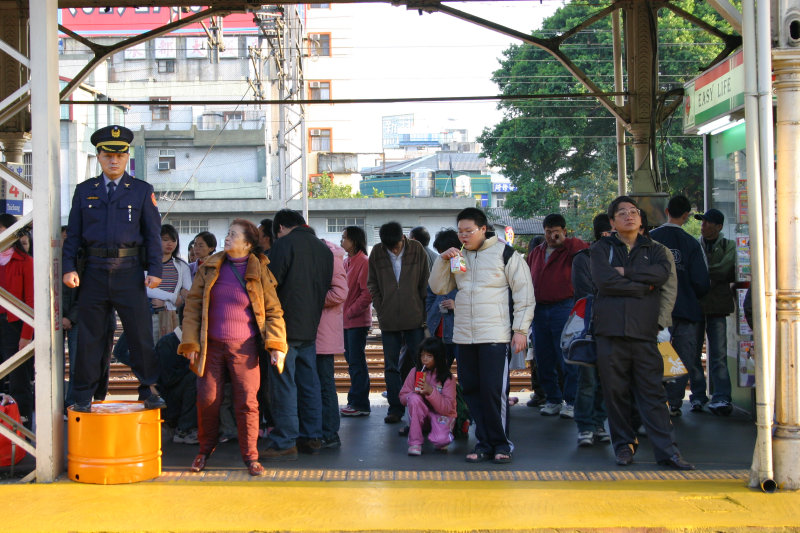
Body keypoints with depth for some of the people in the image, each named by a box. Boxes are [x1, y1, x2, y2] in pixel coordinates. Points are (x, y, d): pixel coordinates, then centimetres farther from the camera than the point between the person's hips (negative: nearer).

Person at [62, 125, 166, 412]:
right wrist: (69, 268, -1)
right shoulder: (84, 191, 11)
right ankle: (83, 395, 13)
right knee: (89, 335, 5)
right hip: (94, 272, 1)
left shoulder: (142, 191, 7)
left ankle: (149, 390, 10)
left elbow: (153, 233, 4)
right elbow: (73, 234, 10)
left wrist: (155, 270, -6)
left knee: (141, 333, -1)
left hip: (129, 272, -1)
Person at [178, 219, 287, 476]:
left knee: (247, 401, -3)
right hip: (211, 346, 2)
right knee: (207, 399, 4)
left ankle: (251, 457, 9)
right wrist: (191, 343, -1)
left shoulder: (259, 272, 0)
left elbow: (273, 311, 2)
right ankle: (205, 449, 25)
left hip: (244, 348, -2)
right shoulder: (209, 267, 6)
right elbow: (192, 304, 6)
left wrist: (276, 345, -10)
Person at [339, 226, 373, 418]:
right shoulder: (346, 262, 15)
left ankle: (360, 404, -1)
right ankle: (355, 401, 18)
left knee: (356, 362, -6)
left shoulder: (364, 262, -11)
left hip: (357, 320, -8)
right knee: (352, 360, 12)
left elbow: (367, 293, -17)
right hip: (346, 320, 9)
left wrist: (350, 312, -16)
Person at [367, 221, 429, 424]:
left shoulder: (417, 250, -3)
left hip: (414, 318, -1)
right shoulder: (377, 253, -1)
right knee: (391, 366, 6)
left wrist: (423, 312, -1)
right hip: (388, 321, 1)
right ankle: (395, 409, 14)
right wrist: (381, 310, -1)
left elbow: (426, 283, 2)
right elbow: (372, 284, 7)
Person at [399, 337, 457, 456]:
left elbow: (447, 408, -17)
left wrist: (431, 391, -30)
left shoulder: (447, 378, -11)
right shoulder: (415, 372, -3)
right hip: (421, 414, 3)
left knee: (440, 440, -33)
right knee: (414, 398, -31)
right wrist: (415, 393, -21)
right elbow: (402, 397, 1)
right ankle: (415, 442, -22)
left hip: (442, 414, -3)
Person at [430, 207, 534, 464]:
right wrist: (443, 261, -2)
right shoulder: (457, 256, 15)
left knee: (494, 390, -8)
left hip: (495, 336, -5)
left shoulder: (505, 253, -1)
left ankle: (501, 443, 5)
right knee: (471, 390, 6)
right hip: (464, 336, 6)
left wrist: (520, 329, -6)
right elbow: (438, 288, 13)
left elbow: (524, 293, -1)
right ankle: (484, 443, 15)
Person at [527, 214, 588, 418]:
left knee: (568, 359, -5)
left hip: (563, 308, -6)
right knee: (544, 360, 8)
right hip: (539, 309, 6)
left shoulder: (570, 250, 0)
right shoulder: (536, 253, 17)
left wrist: (564, 242, -16)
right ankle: (553, 400, 19)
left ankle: (571, 402, 1)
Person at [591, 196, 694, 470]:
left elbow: (663, 272, -7)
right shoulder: (602, 249, 10)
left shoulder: (653, 250, 16)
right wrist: (644, 285, -3)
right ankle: (624, 445, 14)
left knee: (653, 392, -2)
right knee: (615, 392, 2)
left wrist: (626, 272, -9)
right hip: (611, 331, -1)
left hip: (644, 331, 1)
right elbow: (604, 280, -9)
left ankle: (667, 450, -1)